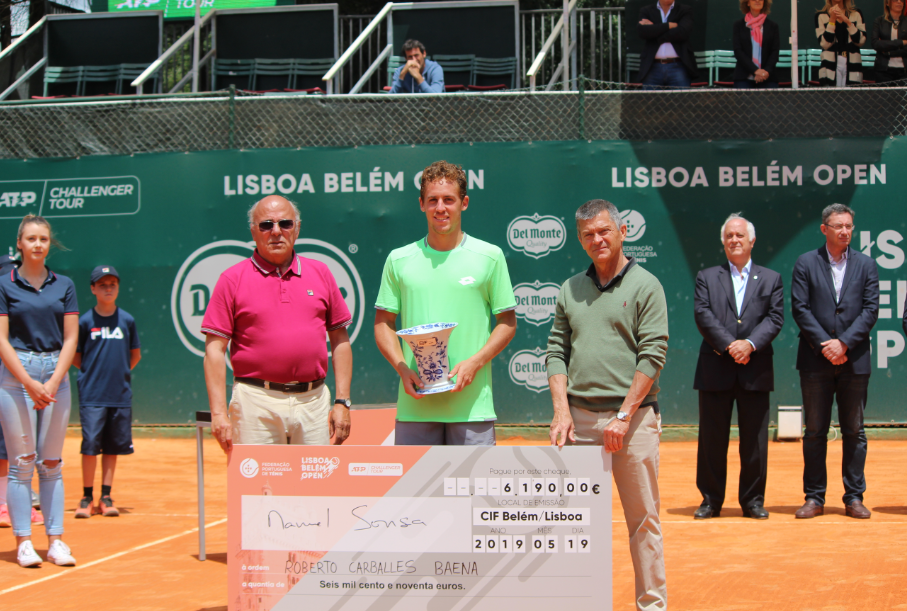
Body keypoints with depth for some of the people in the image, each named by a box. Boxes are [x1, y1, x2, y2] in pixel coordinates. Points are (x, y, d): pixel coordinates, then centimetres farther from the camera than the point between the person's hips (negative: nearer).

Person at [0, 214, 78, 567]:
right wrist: (30, 383, -13)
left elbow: (71, 339, 5)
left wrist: (53, 382, -8)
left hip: (56, 376, 3)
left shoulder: (64, 286, 9)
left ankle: (55, 541, 6)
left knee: (52, 464, 4)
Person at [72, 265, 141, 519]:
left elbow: (135, 355, 17)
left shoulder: (127, 320, 7)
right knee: (90, 445, -7)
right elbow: (75, 357, 9)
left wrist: (119, 372, 8)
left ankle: (106, 497, 13)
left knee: (113, 447, 5)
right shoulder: (85, 321, 1)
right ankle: (87, 498, 3)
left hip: (120, 395, 2)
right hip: (91, 395, -2)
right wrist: (93, 372, 1)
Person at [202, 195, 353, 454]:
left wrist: (342, 402, 6)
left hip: (314, 403, 3)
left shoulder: (320, 273, 12)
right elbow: (215, 349, 0)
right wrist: (219, 413, -9)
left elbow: (340, 341, 14)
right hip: (256, 403, -2)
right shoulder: (233, 279, 4)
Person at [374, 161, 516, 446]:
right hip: (414, 405, 1)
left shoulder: (490, 256, 4)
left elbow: (507, 323, 6)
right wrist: (403, 369, -6)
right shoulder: (399, 259, 9)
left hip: (472, 405, -1)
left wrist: (473, 363, -10)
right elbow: (383, 323, 12)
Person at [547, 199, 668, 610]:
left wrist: (624, 415, -13)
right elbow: (556, 352, 12)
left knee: (643, 518, 1)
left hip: (633, 418, -4)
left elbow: (652, 356, -7)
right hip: (579, 418, 4)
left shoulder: (645, 286, 0)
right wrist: (562, 410, -1)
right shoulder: (570, 289, 14)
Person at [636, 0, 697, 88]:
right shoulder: (646, 11, 15)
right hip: (652, 68, 1)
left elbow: (682, 32, -7)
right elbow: (641, 31, -5)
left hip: (678, 67, -1)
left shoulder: (685, 11, 12)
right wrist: (669, 25, -6)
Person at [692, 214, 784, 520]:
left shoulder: (771, 279, 12)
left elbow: (775, 318, 0)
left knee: (755, 440, 4)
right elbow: (702, 314, -3)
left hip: (755, 371, 0)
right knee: (712, 439, 3)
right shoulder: (707, 277, 11)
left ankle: (753, 500, 13)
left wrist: (750, 344, -16)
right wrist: (729, 345, -15)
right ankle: (711, 500, 12)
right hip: (716, 371, 0)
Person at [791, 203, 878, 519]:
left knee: (854, 432, 5)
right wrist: (824, 345, -11)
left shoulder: (866, 265, 7)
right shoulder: (806, 263, 4)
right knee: (815, 432, 4)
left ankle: (854, 497, 11)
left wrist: (844, 343, -12)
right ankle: (814, 498, 9)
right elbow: (800, 308, -2)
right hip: (816, 360, -1)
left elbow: (871, 310, -1)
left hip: (854, 360, 1)